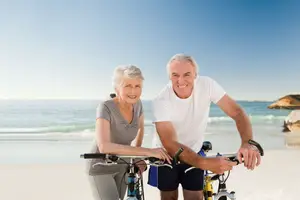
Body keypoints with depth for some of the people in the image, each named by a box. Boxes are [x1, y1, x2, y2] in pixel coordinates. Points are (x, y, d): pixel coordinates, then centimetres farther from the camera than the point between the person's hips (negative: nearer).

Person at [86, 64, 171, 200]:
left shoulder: (137, 103, -11)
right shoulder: (106, 107, -29)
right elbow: (104, 147, -42)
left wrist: (137, 156, 0)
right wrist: (147, 152, -45)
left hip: (122, 165, 6)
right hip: (101, 168, -6)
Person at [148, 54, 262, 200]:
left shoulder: (207, 85, -20)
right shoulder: (161, 101, -27)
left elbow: (237, 112, -22)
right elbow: (170, 144, -34)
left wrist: (247, 143, -41)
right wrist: (206, 163, -47)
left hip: (194, 153, 2)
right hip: (167, 155, -2)